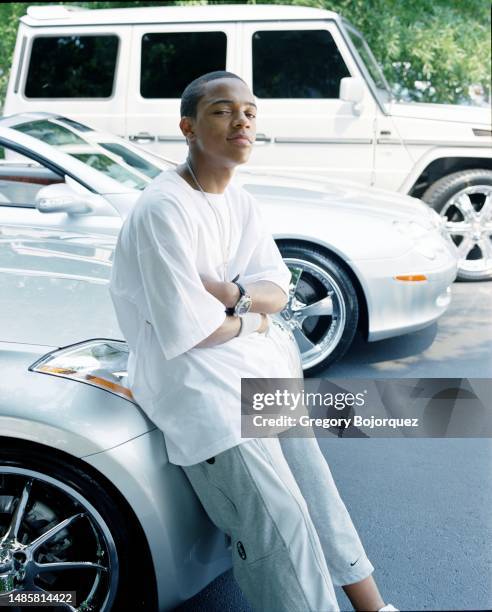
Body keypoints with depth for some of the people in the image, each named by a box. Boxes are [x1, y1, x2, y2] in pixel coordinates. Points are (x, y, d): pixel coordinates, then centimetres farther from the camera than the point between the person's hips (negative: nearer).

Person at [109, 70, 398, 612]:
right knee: (278, 524, -10)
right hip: (190, 372, -8)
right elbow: (188, 332, -23)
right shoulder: (164, 209, -20)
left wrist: (234, 294, -16)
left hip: (254, 364, 9)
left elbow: (277, 291, 5)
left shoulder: (241, 203, 7)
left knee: (316, 490, 13)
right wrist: (251, 321, -6)